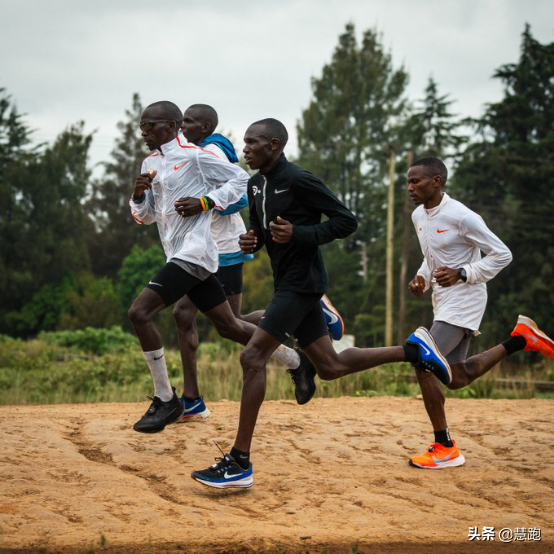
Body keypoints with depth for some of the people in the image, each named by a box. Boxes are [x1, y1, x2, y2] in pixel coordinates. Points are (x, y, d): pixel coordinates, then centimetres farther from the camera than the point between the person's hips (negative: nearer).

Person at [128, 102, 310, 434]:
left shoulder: (193, 156, -8)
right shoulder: (151, 164, 17)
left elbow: (242, 180, -5)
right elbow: (144, 217, 20)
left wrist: (204, 202, -15)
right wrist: (139, 195, -1)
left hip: (194, 251, -9)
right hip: (179, 255, 9)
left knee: (140, 313, -18)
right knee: (229, 326, 12)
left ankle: (166, 400, -10)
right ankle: (297, 362, 27)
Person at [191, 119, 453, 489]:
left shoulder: (299, 180, -14)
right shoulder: (256, 185, 11)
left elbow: (347, 221, -13)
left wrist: (299, 234, -23)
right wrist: (251, 241, 0)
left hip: (302, 282, -10)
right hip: (287, 283, 10)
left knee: (253, 356, -16)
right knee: (330, 366, 13)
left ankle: (240, 463, -13)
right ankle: (414, 349, 26)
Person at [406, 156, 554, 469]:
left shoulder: (461, 216, -20)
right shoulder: (418, 216, 5)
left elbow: (502, 255, -15)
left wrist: (462, 274, -23)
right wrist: (423, 279, 2)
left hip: (463, 302, -9)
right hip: (444, 303, 9)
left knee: (424, 364, -17)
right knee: (457, 378, 14)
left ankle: (446, 449, -5)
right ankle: (520, 339, 27)